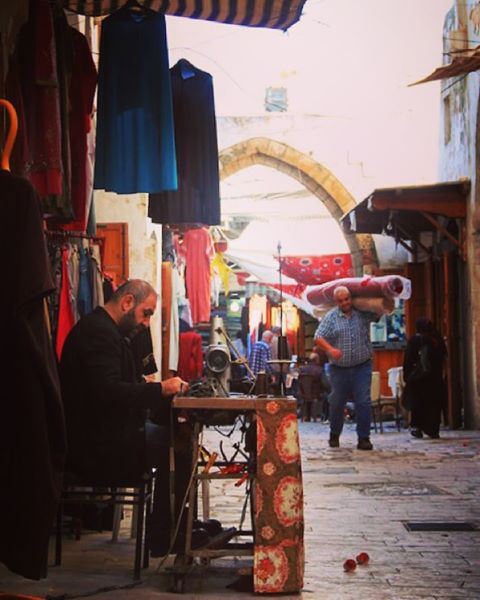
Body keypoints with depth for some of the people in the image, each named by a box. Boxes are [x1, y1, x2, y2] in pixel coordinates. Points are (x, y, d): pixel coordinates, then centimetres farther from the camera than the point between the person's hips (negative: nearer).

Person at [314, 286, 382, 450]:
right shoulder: (331, 317, 1)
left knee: (364, 402, -7)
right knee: (336, 403, 11)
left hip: (362, 367, 0)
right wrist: (330, 349, -23)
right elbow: (318, 337, -6)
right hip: (339, 368, 0)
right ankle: (334, 435, 30)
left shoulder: (363, 313, 5)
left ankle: (363, 438, -1)